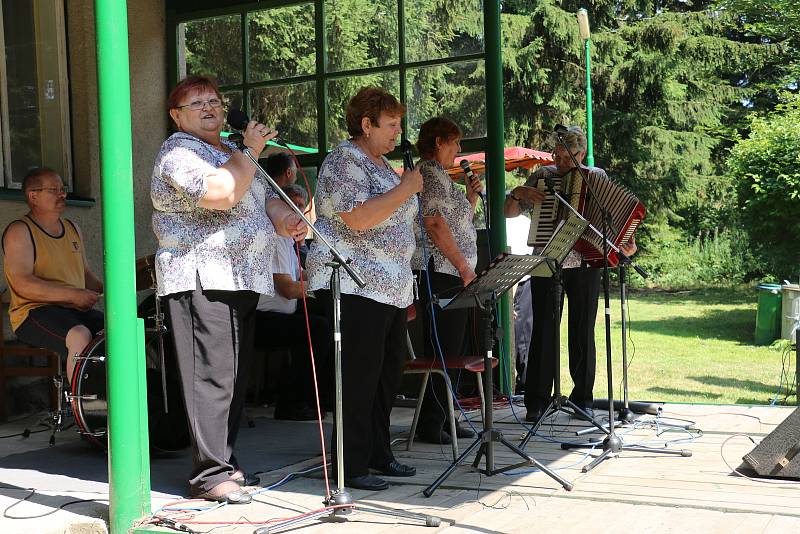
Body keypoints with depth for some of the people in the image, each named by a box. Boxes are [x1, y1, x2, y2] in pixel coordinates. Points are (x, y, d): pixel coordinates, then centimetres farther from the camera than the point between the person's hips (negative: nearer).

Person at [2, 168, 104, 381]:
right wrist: (73, 295, -23)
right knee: (80, 336, -35)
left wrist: (106, 289, 2)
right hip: (33, 312, -7)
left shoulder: (72, 228, 19)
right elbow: (22, 284, -17)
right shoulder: (20, 231, -6)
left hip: (76, 310, 7)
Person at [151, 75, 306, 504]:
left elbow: (263, 198, 21)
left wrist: (285, 220, 0)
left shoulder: (230, 151, 23)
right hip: (202, 280, -9)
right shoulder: (178, 151, -6)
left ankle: (225, 461, 20)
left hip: (242, 280, 9)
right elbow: (221, 193, -24)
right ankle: (210, 474, -9)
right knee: (212, 376, -12)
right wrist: (249, 150, -12)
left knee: (235, 378, 12)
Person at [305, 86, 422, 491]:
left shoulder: (381, 164, 19)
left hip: (392, 287, 10)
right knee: (359, 378, -6)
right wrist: (406, 188, -17)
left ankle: (378, 453, 24)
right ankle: (350, 466, 2)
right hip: (356, 287, -10)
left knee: (388, 374, 13)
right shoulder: (344, 161, -11)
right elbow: (359, 219, -25)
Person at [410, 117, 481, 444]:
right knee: (444, 350, -8)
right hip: (441, 274, -11)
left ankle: (444, 419, 19)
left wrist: (471, 197, 16)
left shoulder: (440, 175, 23)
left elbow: (458, 224, 29)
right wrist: (464, 267, -17)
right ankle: (431, 424, -2)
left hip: (453, 275, 11)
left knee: (454, 350, 12)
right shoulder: (432, 174, -9)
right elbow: (436, 225, -18)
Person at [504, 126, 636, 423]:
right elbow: (509, 212, 9)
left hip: (584, 265, 0)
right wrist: (518, 193, -11)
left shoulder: (598, 178, 6)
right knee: (544, 331, -2)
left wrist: (626, 243, -11)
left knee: (582, 333, 5)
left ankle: (582, 398, 16)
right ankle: (537, 401, 3)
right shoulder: (542, 176, 6)